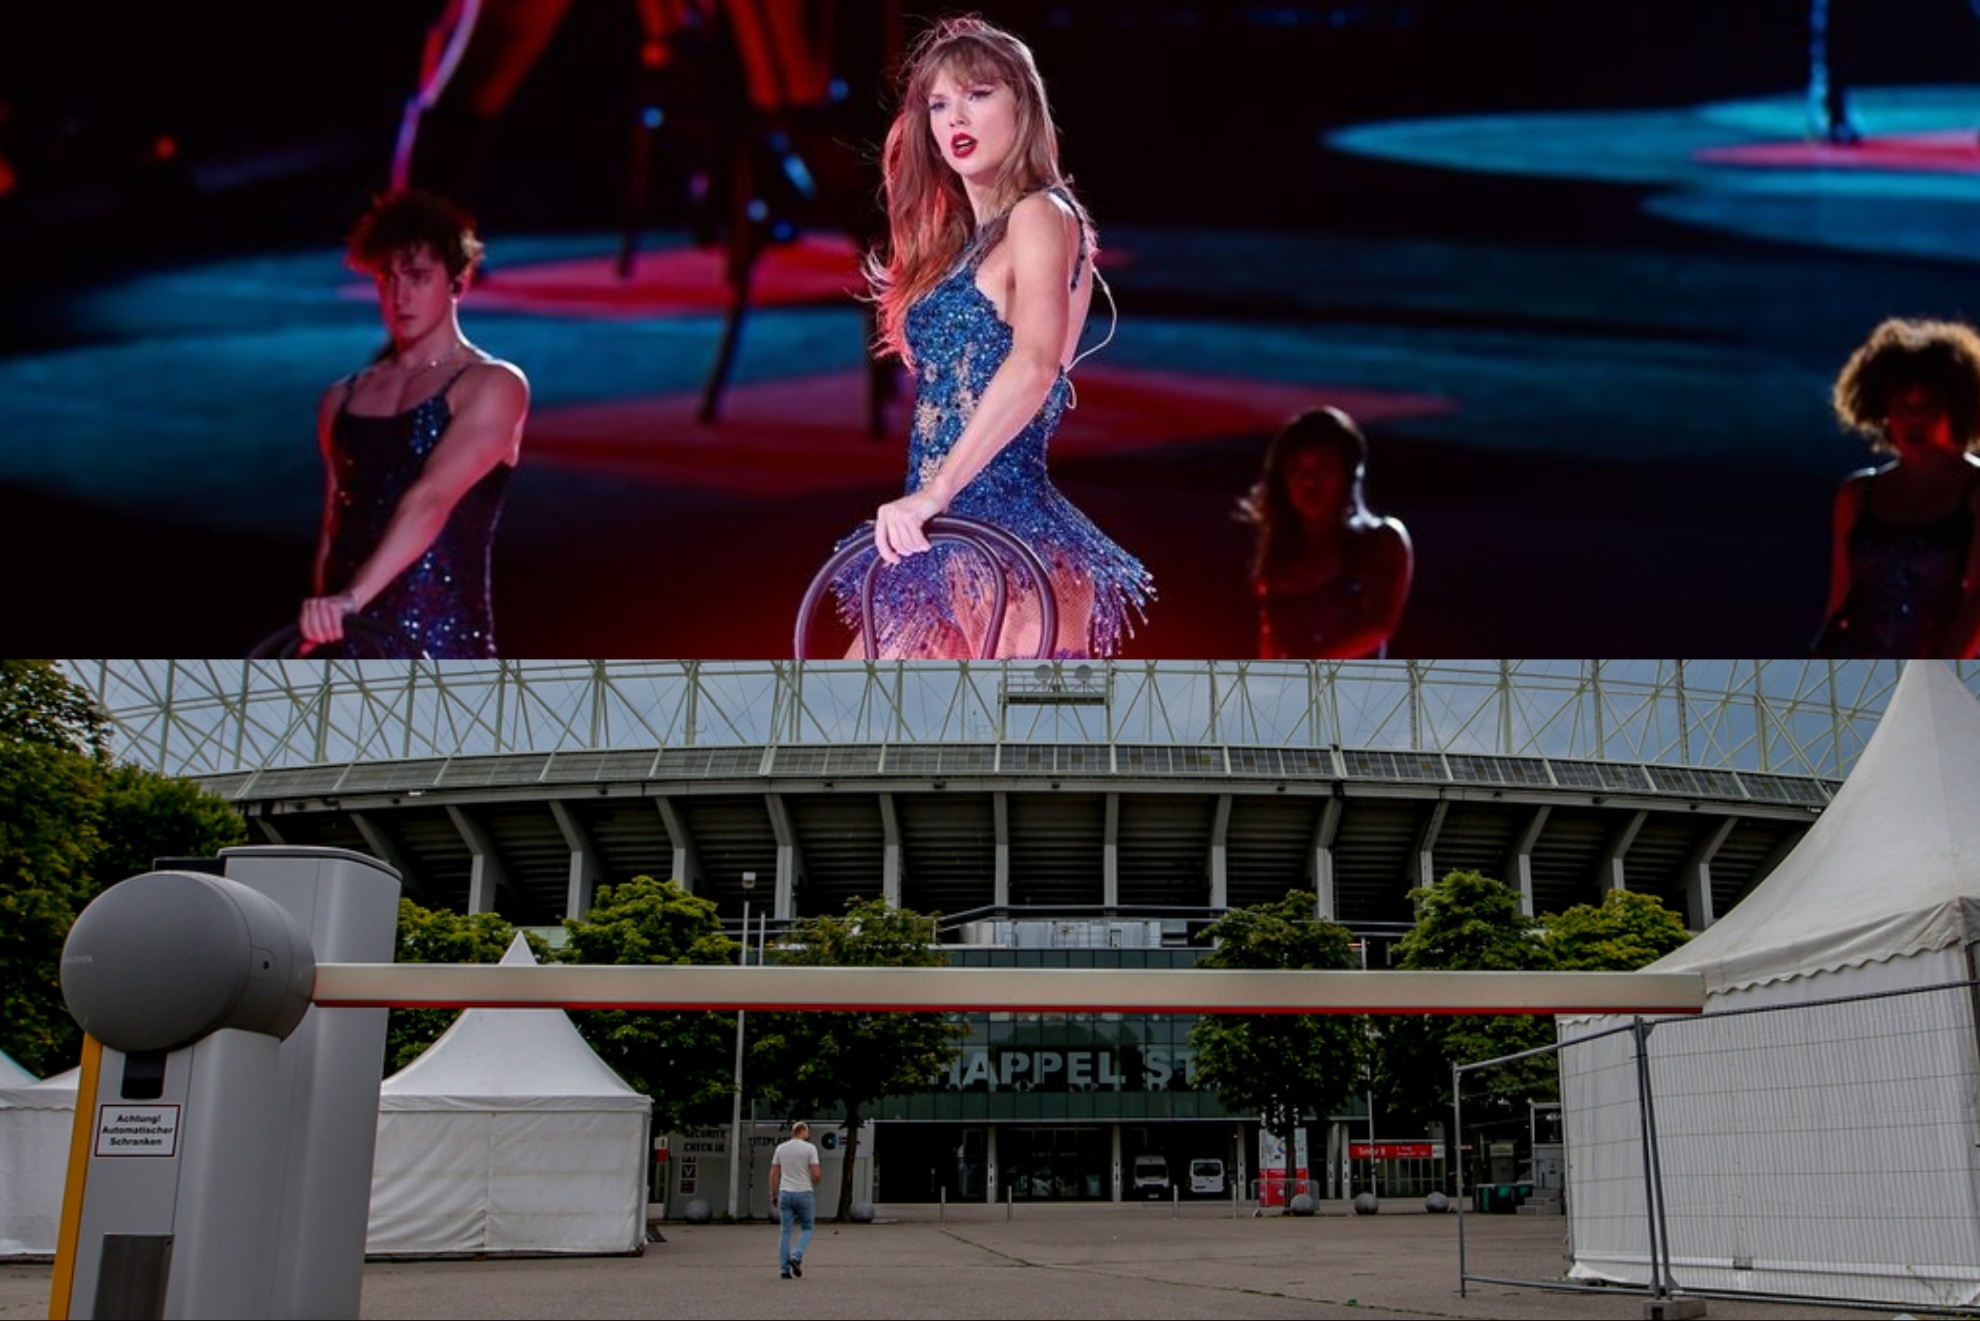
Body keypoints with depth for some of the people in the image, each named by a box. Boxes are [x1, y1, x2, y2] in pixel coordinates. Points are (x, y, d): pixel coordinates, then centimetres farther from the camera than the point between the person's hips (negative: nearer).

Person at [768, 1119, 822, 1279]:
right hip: (804, 1194, -4)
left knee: (785, 1231, 6)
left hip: (785, 1194, 4)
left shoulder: (780, 1148, 7)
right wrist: (815, 1182, 11)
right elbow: (816, 1173, -11)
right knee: (807, 1228, 11)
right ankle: (796, 1256, -10)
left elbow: (774, 1173, 7)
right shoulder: (810, 1148, -6)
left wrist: (773, 1193, 14)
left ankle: (784, 1268, 3)